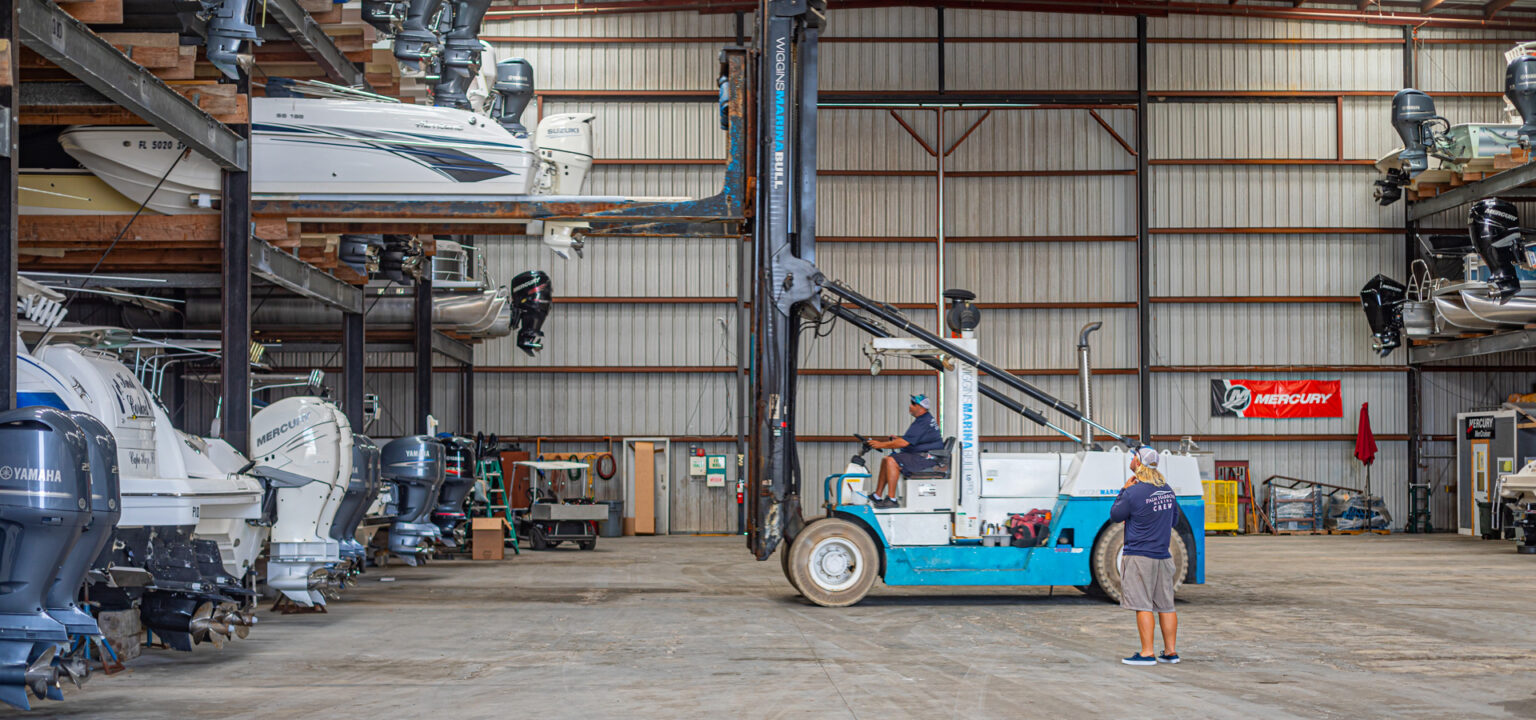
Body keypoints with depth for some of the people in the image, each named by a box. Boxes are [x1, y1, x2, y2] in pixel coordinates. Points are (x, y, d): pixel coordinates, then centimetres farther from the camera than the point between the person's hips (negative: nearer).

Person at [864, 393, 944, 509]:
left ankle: (891, 499, -23)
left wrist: (882, 445, -18)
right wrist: (897, 439, 8)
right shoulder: (926, 419, 16)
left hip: (927, 458, -11)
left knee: (892, 461, -24)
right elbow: (910, 440, 24)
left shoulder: (923, 422, -19)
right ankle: (877, 496, 9)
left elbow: (904, 443, -24)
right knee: (886, 460, 10)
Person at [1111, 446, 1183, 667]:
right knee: (1166, 606, 10)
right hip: (1163, 555, 7)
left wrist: (1124, 490, 4)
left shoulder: (1134, 493, -16)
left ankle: (1147, 653, -4)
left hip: (1139, 556, -7)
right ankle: (1170, 651, 14)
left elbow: (1115, 516, -2)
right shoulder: (1167, 490, 7)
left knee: (1143, 606, -4)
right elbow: (1174, 520, 20)